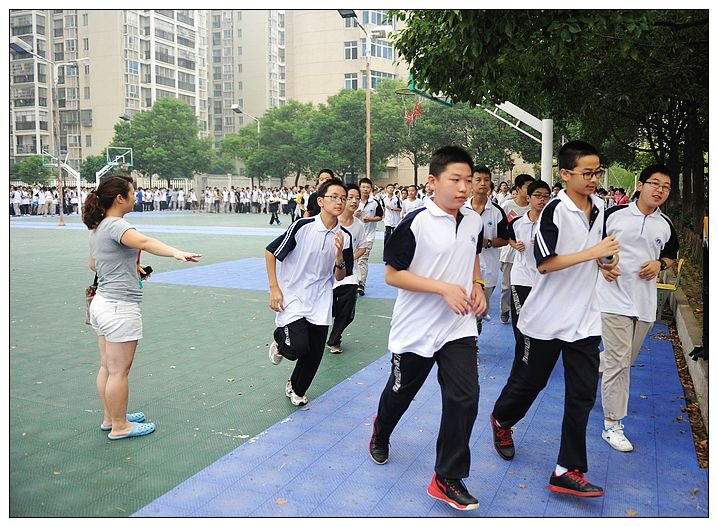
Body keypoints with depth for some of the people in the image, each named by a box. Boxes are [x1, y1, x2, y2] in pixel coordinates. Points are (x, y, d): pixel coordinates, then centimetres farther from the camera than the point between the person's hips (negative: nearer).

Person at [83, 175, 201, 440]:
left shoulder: (97, 227, 12)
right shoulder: (114, 224, -17)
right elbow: (144, 242, -38)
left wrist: (131, 268, 17)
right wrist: (176, 253, -54)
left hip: (102, 303, 10)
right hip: (120, 306, -10)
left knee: (107, 367, 19)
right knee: (119, 371, 2)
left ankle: (111, 418, 32)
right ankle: (119, 426, 14)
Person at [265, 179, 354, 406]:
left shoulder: (344, 236, -3)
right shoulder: (302, 226, -16)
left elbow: (340, 276, 4)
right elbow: (270, 252, -7)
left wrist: (340, 256, -17)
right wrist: (274, 288, -9)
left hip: (320, 302, 4)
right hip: (292, 296, -4)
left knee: (315, 353, 8)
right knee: (298, 347, -19)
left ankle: (296, 388, 37)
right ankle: (280, 340, 18)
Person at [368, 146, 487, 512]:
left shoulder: (474, 221, 1)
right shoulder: (416, 222, -17)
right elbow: (392, 274, -16)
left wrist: (477, 285, 1)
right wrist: (444, 288, -23)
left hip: (459, 327, 4)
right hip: (416, 328, -4)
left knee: (465, 397, -5)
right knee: (401, 392, 17)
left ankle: (448, 479, 11)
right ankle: (380, 434, 51)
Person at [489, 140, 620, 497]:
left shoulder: (599, 207, 6)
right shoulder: (555, 211, -16)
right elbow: (544, 263, -22)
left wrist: (606, 261, 6)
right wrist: (593, 253, -24)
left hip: (585, 317, 6)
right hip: (548, 317, -6)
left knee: (583, 394, 2)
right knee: (531, 381, 12)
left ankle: (568, 471, 10)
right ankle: (502, 420, 43)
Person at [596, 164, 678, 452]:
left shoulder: (666, 226, 6)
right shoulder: (614, 214, -5)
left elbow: (671, 255, 21)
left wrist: (659, 264, -1)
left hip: (645, 302, 5)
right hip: (615, 297, -5)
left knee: (625, 359, 17)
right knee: (619, 361, -5)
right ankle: (612, 425, 5)